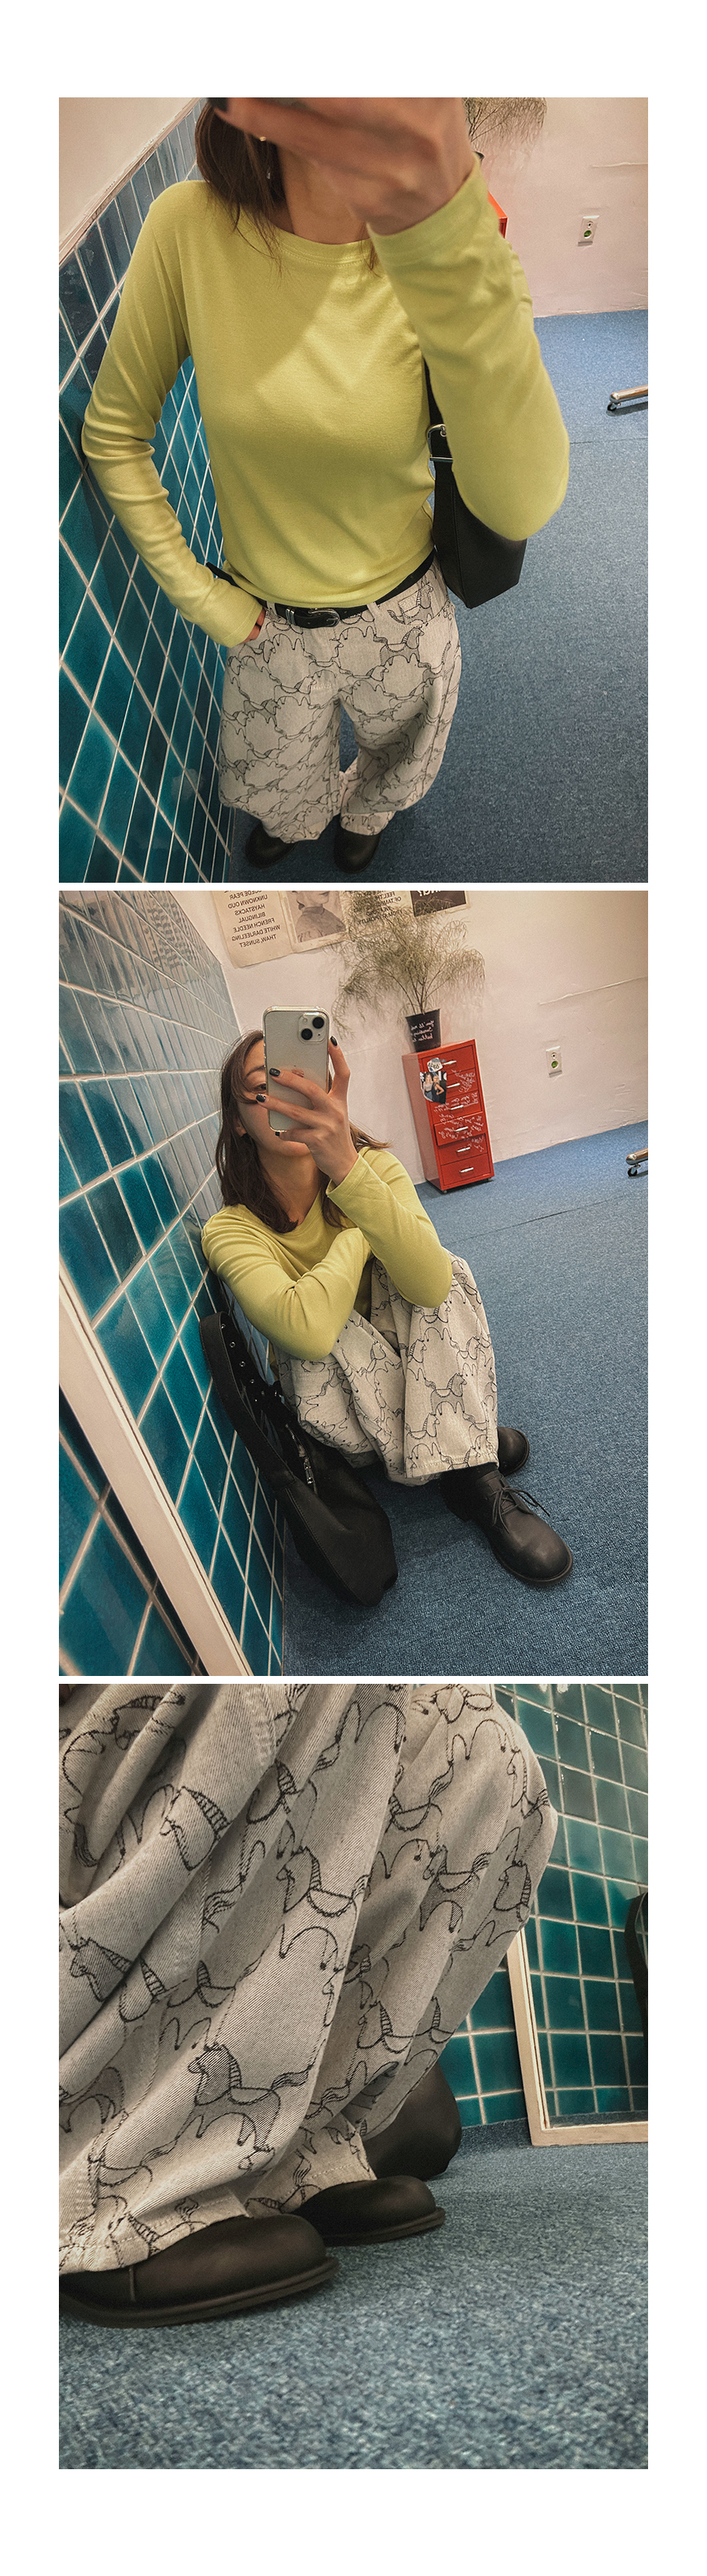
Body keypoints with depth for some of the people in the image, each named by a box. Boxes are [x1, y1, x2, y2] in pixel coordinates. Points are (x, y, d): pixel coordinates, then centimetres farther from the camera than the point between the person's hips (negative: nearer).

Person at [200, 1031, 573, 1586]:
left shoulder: (373, 1166, -15)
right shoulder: (232, 1230, -22)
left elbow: (432, 1286, -36)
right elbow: (306, 1329, -42)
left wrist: (347, 1169, -50)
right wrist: (358, 1231, -26)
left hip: (410, 1361, 2)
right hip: (339, 1397, -2)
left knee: (439, 1270, -26)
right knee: (323, 1345, -35)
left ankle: (473, 1477, -24)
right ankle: (468, 1447, -13)